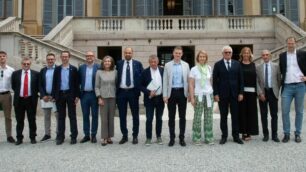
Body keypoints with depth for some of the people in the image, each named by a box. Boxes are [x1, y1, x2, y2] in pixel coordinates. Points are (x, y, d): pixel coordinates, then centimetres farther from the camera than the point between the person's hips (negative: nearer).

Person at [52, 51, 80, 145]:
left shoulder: (73, 69, 2)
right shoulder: (57, 69, 8)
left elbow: (76, 83, 0)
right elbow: (54, 83, 7)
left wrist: (77, 96, -6)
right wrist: (53, 96, 1)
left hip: (70, 94, -2)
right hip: (60, 95, 2)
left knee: (72, 116, 3)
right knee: (61, 117, 7)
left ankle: (73, 137, 9)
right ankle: (60, 137, 14)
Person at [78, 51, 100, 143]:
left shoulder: (98, 67, -1)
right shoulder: (81, 67, 7)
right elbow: (78, 81, 7)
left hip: (94, 94, -2)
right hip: (84, 94, 3)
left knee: (94, 115, 5)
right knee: (85, 116, 9)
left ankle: (93, 135, 15)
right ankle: (86, 135, 18)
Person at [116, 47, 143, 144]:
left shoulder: (137, 64, 4)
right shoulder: (119, 64, 7)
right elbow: (116, 77, 8)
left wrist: (139, 89, -5)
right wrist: (116, 91, 1)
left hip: (133, 92, -1)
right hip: (121, 92, 1)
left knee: (135, 115, 6)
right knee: (122, 115, 7)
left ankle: (135, 136, 17)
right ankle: (124, 136, 19)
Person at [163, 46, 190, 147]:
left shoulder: (186, 65, 6)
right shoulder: (167, 65, 3)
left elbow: (188, 80, 4)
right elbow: (165, 81, 2)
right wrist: (165, 95, -4)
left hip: (182, 92, 1)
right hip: (171, 92, 0)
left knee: (182, 117, 6)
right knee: (171, 117, 6)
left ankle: (182, 138, 16)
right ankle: (172, 138, 16)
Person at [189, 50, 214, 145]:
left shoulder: (209, 68, 7)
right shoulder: (194, 69, -2)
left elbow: (210, 81, 16)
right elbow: (191, 84, -3)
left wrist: (213, 93, 13)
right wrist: (192, 97, -9)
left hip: (209, 94, 3)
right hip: (198, 95, -3)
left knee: (209, 117, 7)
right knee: (197, 117, -2)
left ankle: (209, 138, 17)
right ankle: (196, 138, 10)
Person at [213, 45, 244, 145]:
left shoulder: (237, 64, 7)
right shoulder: (218, 65, 2)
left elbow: (240, 79, 6)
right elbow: (215, 80, -1)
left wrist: (241, 93, -1)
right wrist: (215, 94, -8)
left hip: (234, 94, 2)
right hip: (222, 94, -1)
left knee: (235, 116, 6)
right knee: (223, 116, 6)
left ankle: (236, 136, 15)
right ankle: (224, 136, 15)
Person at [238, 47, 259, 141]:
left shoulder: (253, 65, 11)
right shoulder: (239, 65, 4)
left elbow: (256, 78, 9)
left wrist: (257, 91, 2)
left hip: (251, 91, 2)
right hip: (242, 90, -2)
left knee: (251, 111, 3)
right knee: (242, 111, -1)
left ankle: (249, 132, 12)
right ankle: (243, 132, 7)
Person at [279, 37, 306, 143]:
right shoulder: (282, 56, 9)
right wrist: (281, 80, 6)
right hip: (287, 87, 1)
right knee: (284, 111, -4)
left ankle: (297, 134, 16)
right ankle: (286, 134, 7)